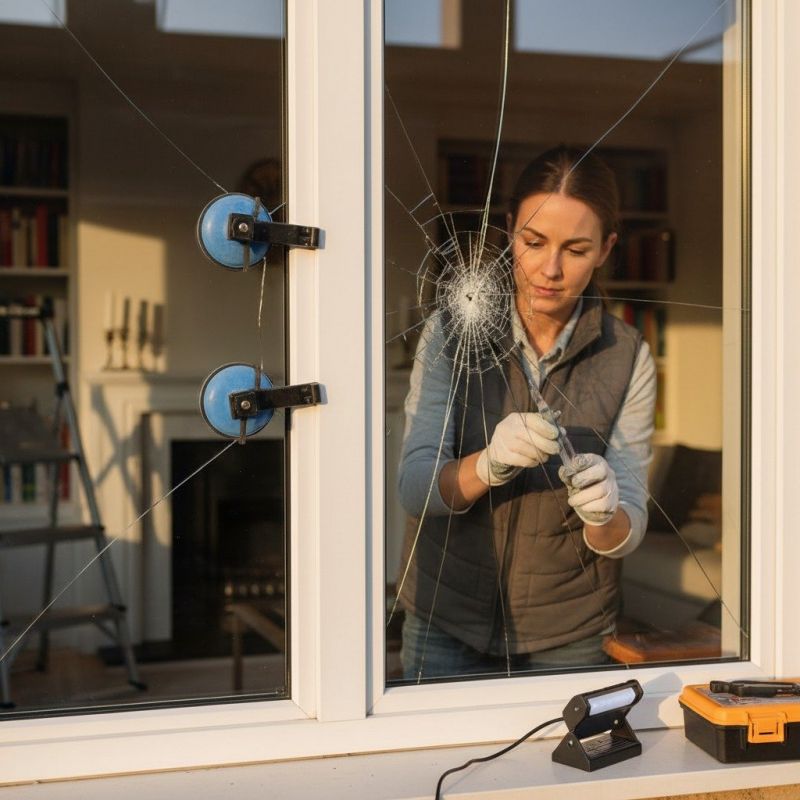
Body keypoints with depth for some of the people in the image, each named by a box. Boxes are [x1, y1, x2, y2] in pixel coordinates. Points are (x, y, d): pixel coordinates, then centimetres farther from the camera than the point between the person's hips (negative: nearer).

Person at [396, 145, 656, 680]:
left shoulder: (628, 358, -9)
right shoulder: (450, 333, -9)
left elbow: (627, 532, -10)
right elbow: (414, 487, -16)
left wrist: (604, 513, -33)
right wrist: (490, 463, -35)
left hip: (569, 637, 0)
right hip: (447, 624, 0)